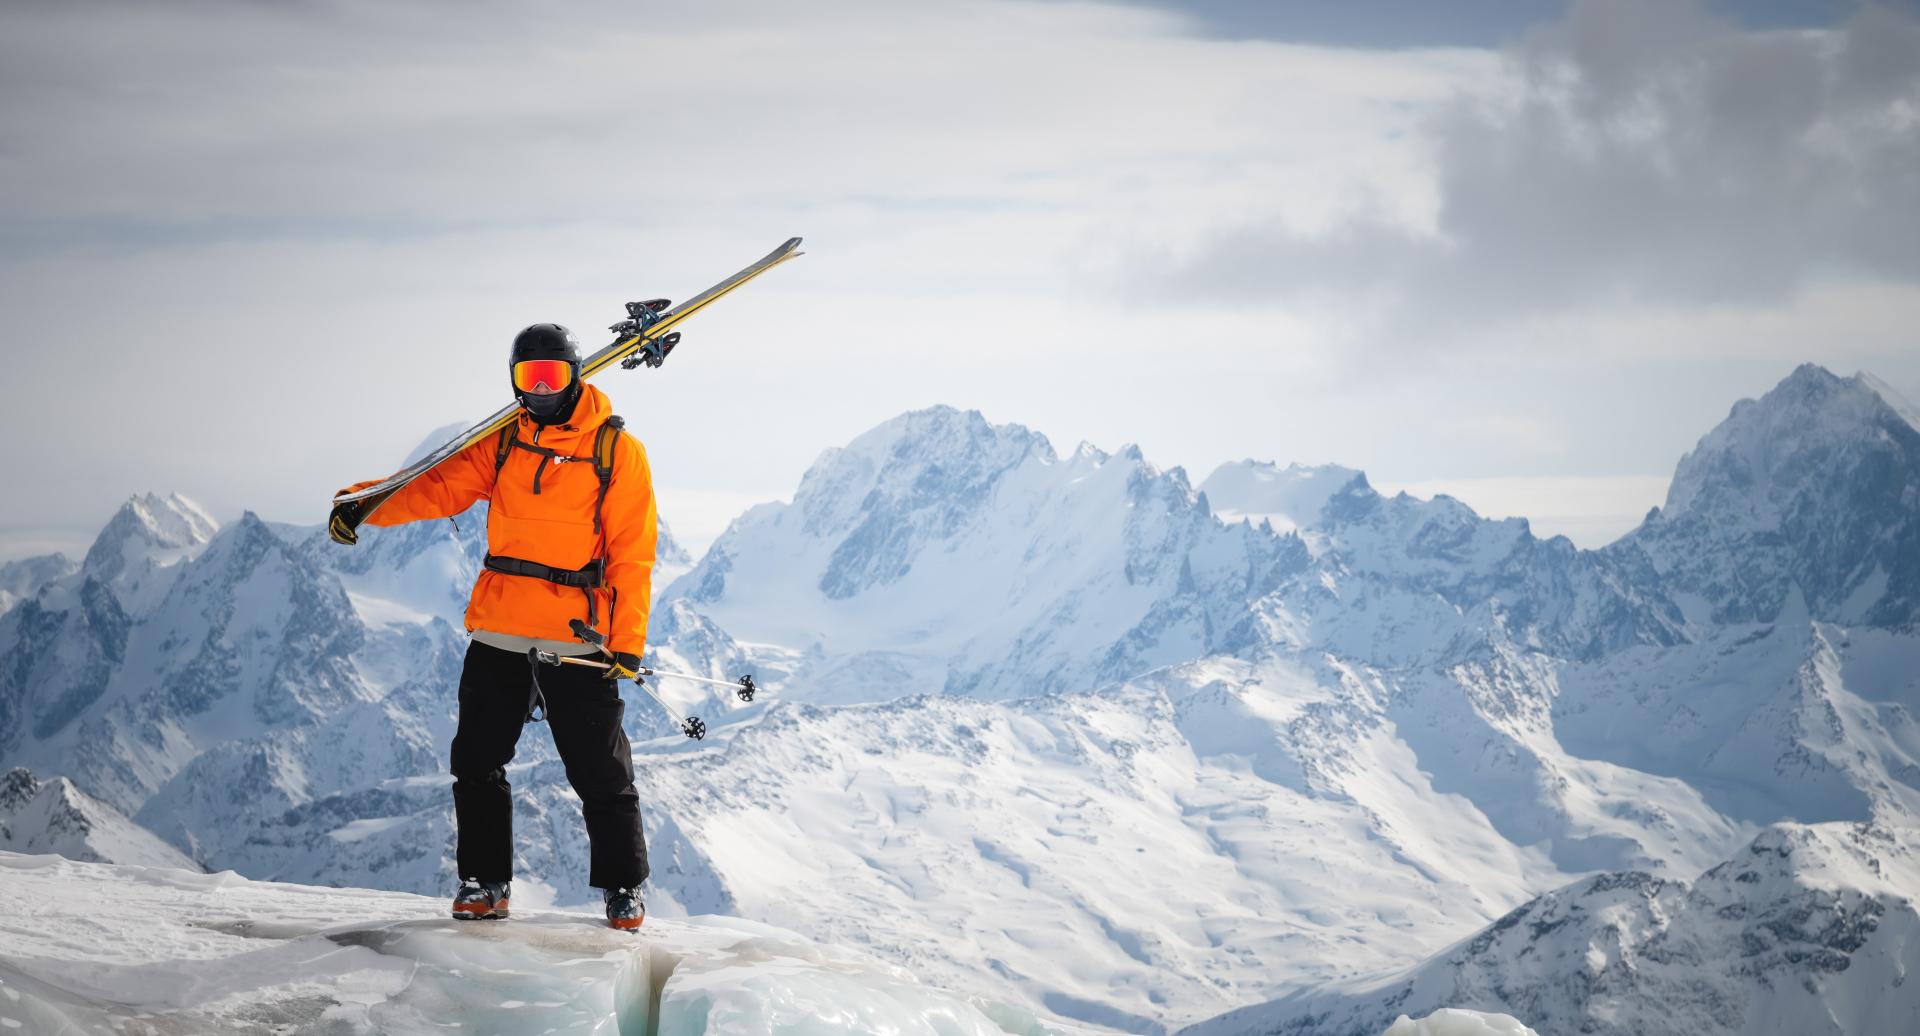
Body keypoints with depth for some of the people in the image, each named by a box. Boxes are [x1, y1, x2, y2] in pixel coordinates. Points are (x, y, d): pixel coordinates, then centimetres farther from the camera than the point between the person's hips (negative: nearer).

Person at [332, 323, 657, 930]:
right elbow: (441, 487, -1)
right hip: (497, 633, 4)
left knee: (600, 771, 1)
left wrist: (627, 642, -11)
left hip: (577, 640, -4)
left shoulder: (615, 451, -3)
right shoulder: (502, 445, 9)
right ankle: (484, 881, 19)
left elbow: (632, 555, -4)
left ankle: (623, 886, 17)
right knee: (477, 760, 5)